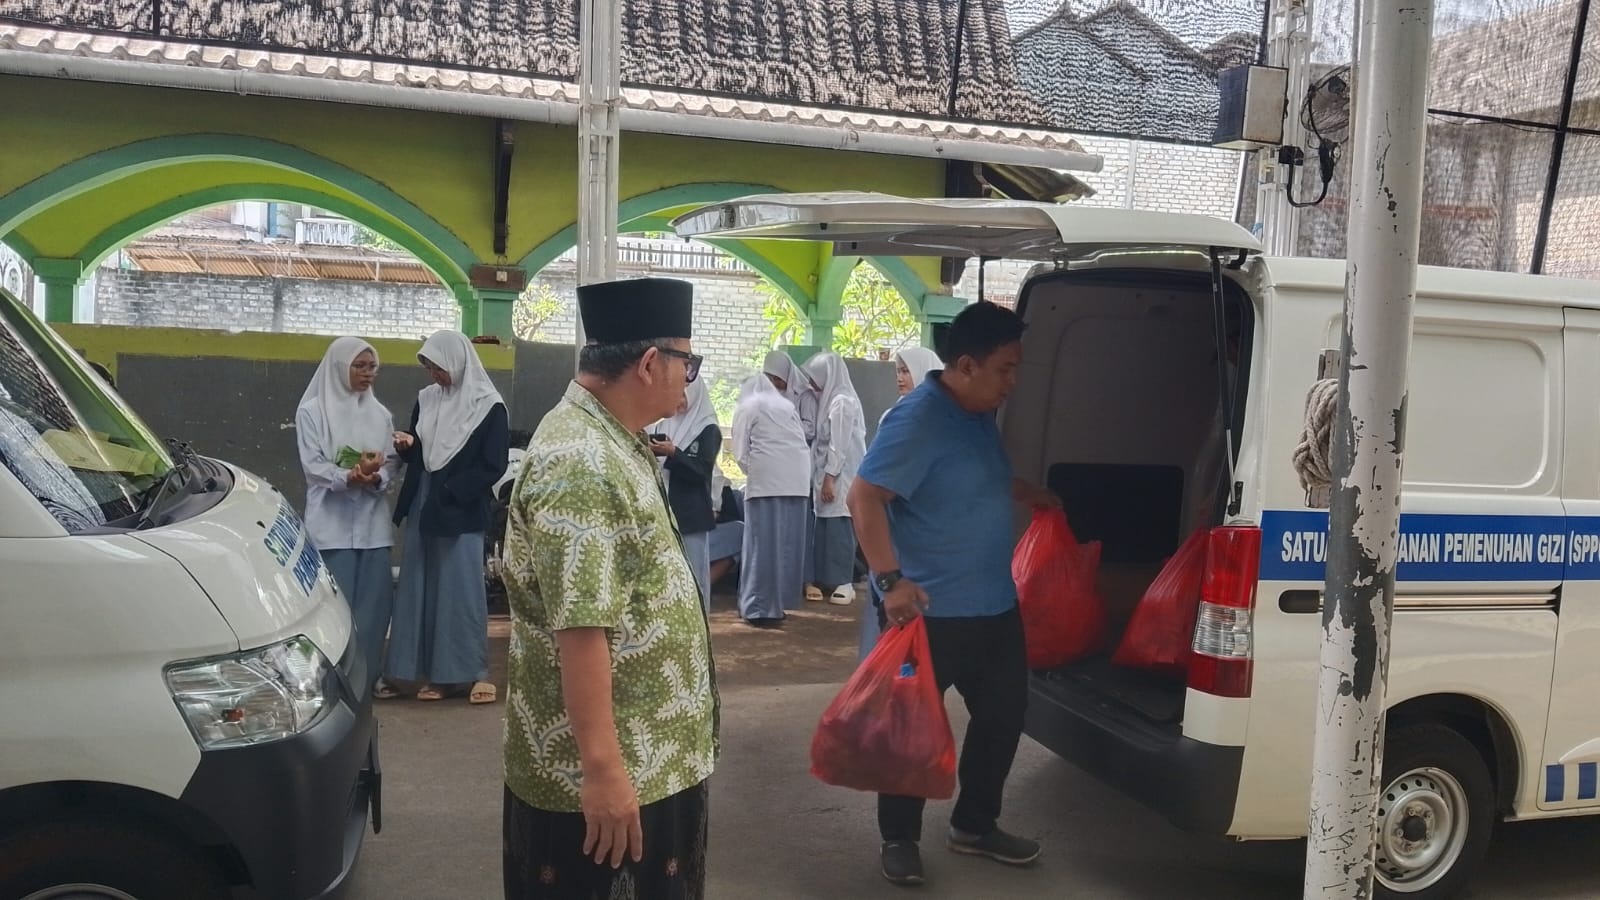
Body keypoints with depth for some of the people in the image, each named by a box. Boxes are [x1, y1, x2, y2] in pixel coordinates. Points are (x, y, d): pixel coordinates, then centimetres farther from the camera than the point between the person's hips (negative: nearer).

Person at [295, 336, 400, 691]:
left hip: (373, 522, 4)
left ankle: (369, 674, 16)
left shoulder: (380, 414, 11)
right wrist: (350, 476, -24)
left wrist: (375, 478, -15)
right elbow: (313, 465, -7)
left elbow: (392, 463, 7)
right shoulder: (313, 411, 0)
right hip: (332, 523, -4)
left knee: (373, 602, 5)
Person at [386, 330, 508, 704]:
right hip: (421, 508, 6)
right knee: (421, 589, 5)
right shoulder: (426, 399, 10)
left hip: (460, 513, -6)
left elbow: (493, 467, -10)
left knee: (462, 591, -3)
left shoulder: (489, 407, -7)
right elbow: (417, 454, 18)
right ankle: (434, 672, 12)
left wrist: (449, 491, -14)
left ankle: (472, 671, 6)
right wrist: (407, 445, -4)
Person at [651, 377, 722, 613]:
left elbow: (702, 471, -12)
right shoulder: (664, 426, 12)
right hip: (665, 511, 5)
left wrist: (673, 454, -23)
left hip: (692, 514, -5)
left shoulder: (708, 430, -2)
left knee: (694, 574, -3)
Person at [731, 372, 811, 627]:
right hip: (797, 478, 5)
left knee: (763, 542, -2)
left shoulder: (746, 408, 10)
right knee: (788, 541, 9)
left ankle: (761, 607, -2)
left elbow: (741, 453, 6)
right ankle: (780, 601, 16)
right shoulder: (788, 406, 23)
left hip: (766, 479, -4)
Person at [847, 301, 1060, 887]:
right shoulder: (918, 418, -21)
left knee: (1004, 712, 18)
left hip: (994, 603, 9)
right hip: (930, 610, -9)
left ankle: (975, 825, 35)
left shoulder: (980, 414, 8)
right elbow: (864, 497, -26)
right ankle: (899, 839, 24)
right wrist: (892, 580, -31)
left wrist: (1029, 494, 28)